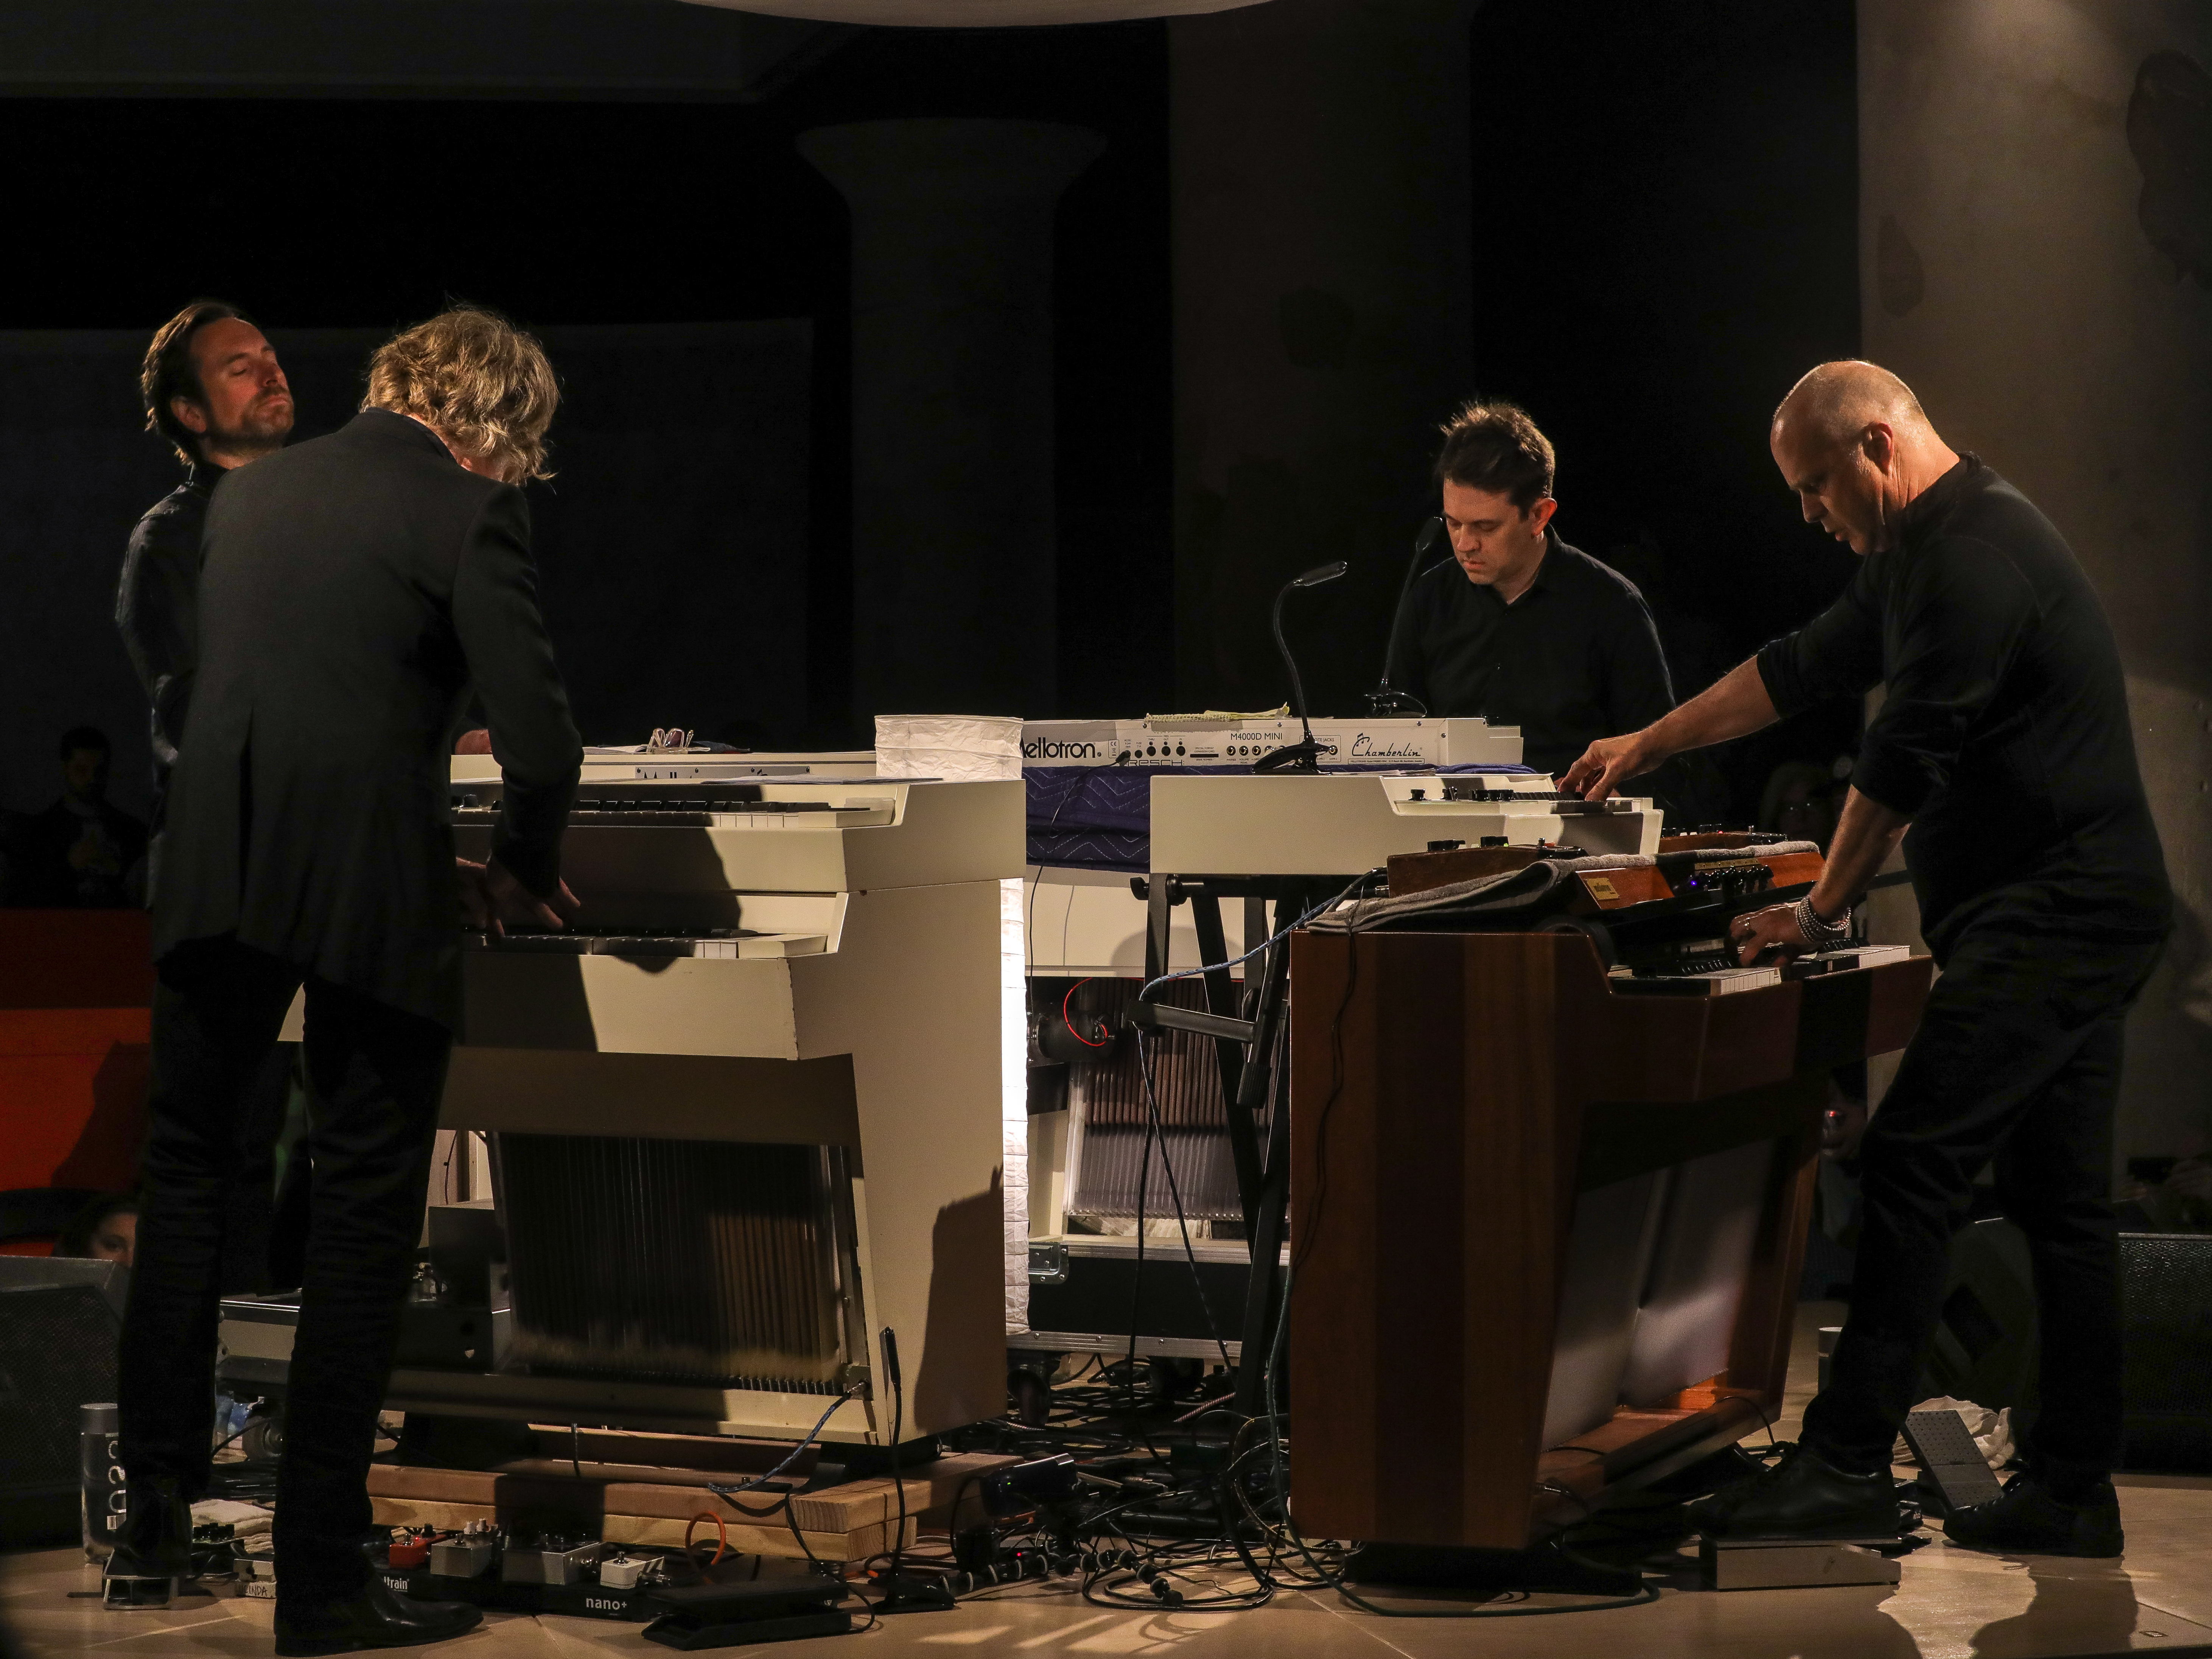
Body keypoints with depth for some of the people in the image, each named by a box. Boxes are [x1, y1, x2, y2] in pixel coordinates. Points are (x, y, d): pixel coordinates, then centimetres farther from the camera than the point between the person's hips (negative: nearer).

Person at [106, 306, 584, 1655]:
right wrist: (523, 877, 9)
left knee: (187, 1175, 20)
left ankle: (159, 1511, 22)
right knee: (364, 1225, 3)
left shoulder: (252, 492, 15)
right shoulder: (468, 509, -5)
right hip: (373, 889, -5)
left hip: (216, 874, 5)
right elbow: (541, 736, -12)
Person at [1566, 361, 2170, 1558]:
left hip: (2048, 916, -11)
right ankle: (2071, 1492, 13)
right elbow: (1806, 666, 29)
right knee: (2058, 1195, 10)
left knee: (1910, 1166, -14)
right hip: (2073, 918, 11)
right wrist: (1650, 744, 33)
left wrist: (1818, 913, -8)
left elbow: (1904, 759, -17)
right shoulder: (1922, 553, 18)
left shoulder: (1973, 555, -17)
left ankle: (1848, 1465, -14)